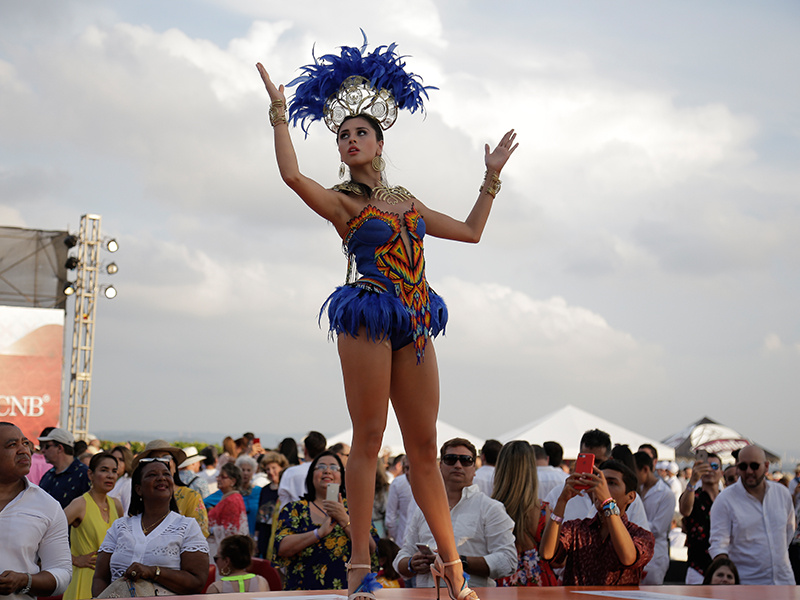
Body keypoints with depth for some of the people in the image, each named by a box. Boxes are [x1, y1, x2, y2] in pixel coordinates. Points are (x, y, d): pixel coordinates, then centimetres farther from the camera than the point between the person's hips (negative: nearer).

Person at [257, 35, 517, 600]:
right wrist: (279, 112, -10)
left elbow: (470, 231, 28)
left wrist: (492, 178, 29)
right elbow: (292, 174, -16)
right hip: (367, 319, -5)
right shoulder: (341, 201, 4)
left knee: (425, 446, 5)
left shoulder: (407, 201, 21)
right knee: (368, 440, -7)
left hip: (413, 328, 5)